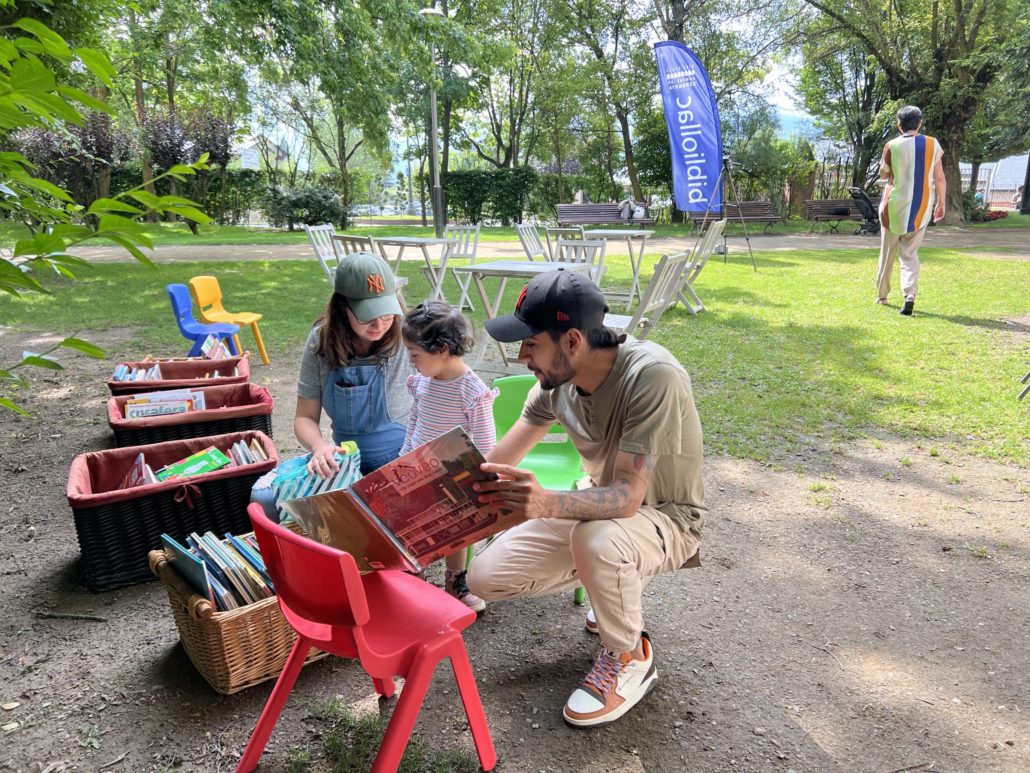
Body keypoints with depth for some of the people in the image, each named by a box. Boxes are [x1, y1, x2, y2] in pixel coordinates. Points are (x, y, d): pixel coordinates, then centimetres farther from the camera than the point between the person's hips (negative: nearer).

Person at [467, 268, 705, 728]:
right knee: (485, 578, -5)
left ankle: (629, 658, -8)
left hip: (665, 521, -6)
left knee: (596, 540, -40)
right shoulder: (555, 379, -11)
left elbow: (627, 496, -37)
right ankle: (617, 589, 16)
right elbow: (497, 464, -5)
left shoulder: (652, 376, -32)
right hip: (600, 509, 7)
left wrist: (546, 504, -55)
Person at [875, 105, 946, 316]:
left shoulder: (892, 146, -7)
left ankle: (882, 295, 24)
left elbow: (883, 174, 6)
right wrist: (941, 203, 10)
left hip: (894, 204, -1)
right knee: (910, 253, 5)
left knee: (887, 252, 14)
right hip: (920, 208, 1)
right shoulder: (932, 144, -2)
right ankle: (910, 294, -16)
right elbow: (939, 178, 0)